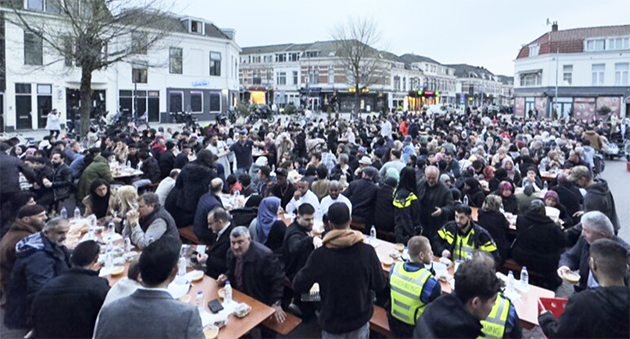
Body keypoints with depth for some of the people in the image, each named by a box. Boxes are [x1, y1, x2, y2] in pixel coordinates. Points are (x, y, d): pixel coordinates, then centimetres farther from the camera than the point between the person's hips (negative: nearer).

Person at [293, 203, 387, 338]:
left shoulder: (319, 255, -23)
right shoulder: (367, 251, -20)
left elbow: (298, 286, -12)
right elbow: (380, 286, -9)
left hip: (332, 322, -1)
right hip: (360, 319, 1)